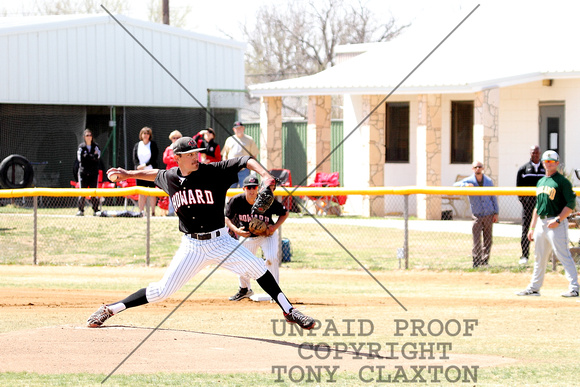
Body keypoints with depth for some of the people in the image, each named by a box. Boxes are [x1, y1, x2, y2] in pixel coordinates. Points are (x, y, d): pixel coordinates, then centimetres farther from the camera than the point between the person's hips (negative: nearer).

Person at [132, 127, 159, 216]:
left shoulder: (153, 145, 1)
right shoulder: (137, 145, 11)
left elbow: (154, 158, -6)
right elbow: (134, 158, 6)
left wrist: (144, 165, -14)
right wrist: (139, 166, -12)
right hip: (140, 172, 3)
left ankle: (153, 212, -1)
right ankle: (141, 211, 3)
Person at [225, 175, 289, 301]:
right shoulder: (236, 201, -21)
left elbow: (285, 213, -10)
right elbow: (227, 218, -8)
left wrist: (275, 226, -25)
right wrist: (236, 230, -26)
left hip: (267, 234, -3)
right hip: (247, 236, 3)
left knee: (272, 258, -25)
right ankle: (245, 290, 36)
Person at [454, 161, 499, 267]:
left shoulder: (488, 181, 6)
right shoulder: (469, 181, -3)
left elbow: (493, 197, 12)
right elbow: (455, 185, -15)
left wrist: (496, 213, 7)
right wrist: (465, 185, -35)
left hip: (489, 215, 2)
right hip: (477, 215, -2)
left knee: (488, 240, 5)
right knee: (477, 240, -10)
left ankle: (485, 261, 16)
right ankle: (476, 261, -4)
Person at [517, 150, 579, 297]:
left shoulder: (562, 181, -6)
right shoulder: (540, 182, 18)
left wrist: (558, 220, -20)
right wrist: (531, 227, 20)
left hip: (557, 223, -8)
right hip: (541, 223, 8)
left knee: (563, 255, -12)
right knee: (539, 257, 14)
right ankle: (534, 288, 21)